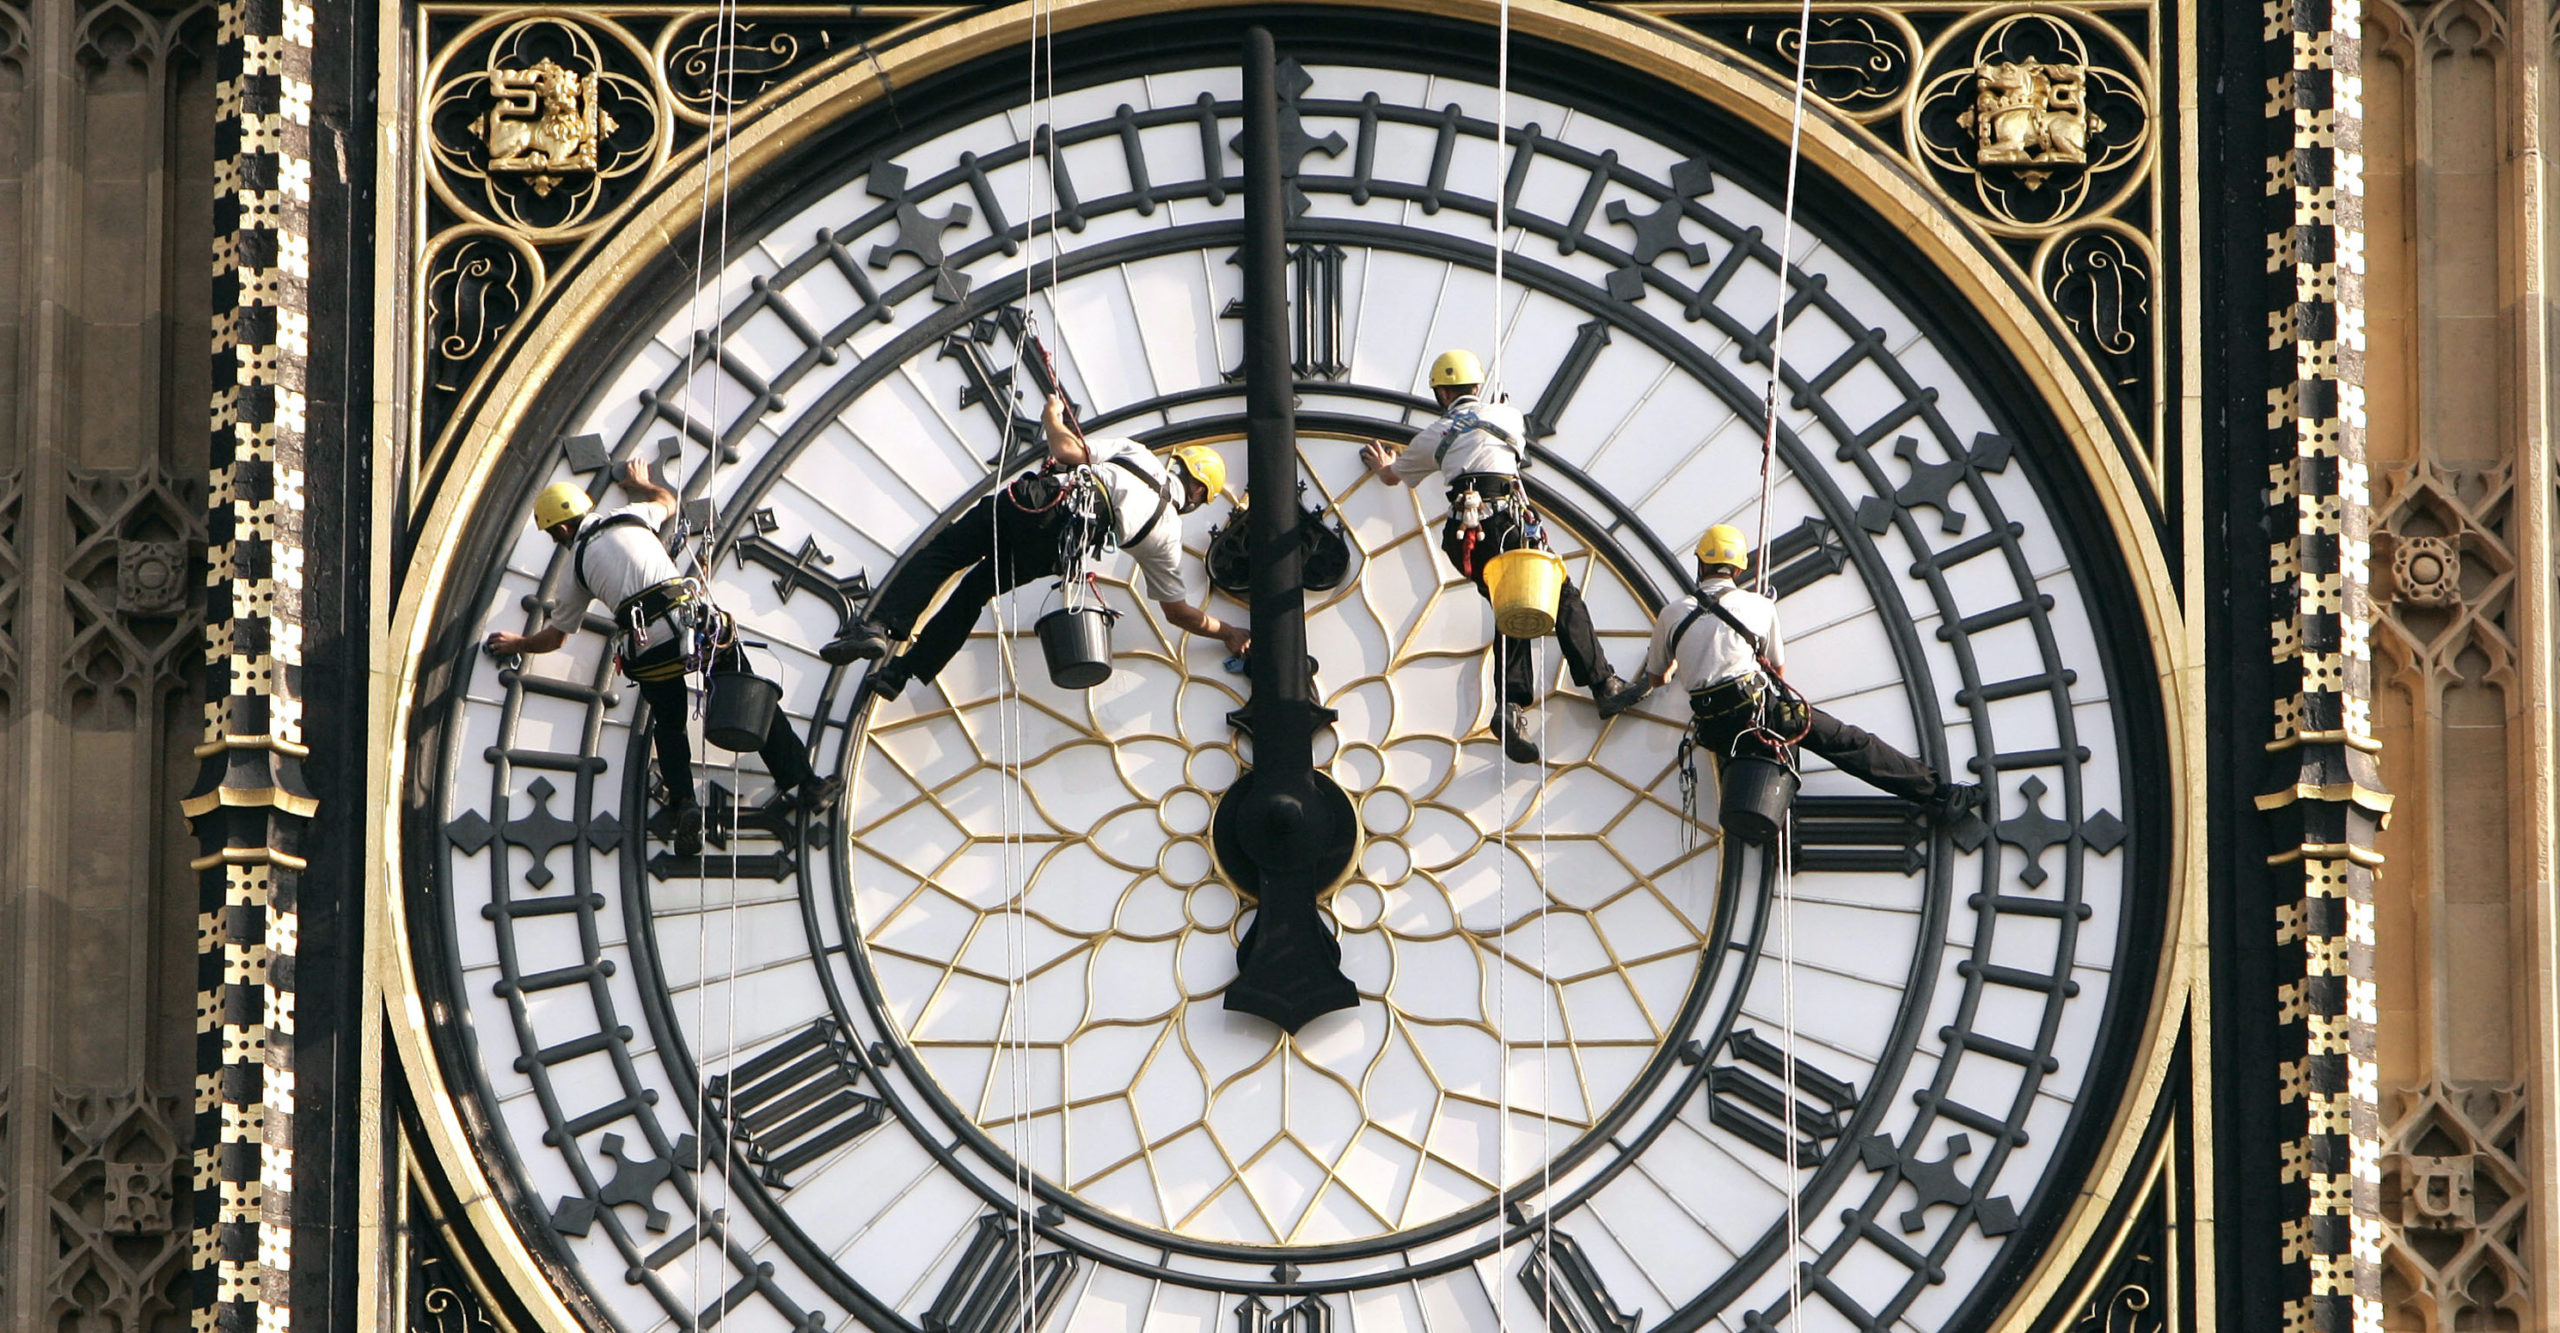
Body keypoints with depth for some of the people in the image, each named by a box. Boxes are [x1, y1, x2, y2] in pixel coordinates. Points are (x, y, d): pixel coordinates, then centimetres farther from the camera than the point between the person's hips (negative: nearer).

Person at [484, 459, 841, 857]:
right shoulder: (630, 517, 19)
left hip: (646, 649, -1)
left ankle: (684, 803, -2)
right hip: (692, 615, 1)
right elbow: (666, 501, 45)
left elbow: (554, 637, 27)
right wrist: (639, 484, 65)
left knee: (669, 724, 20)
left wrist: (517, 644, 46)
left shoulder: (578, 563, 16)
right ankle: (803, 783, 8)